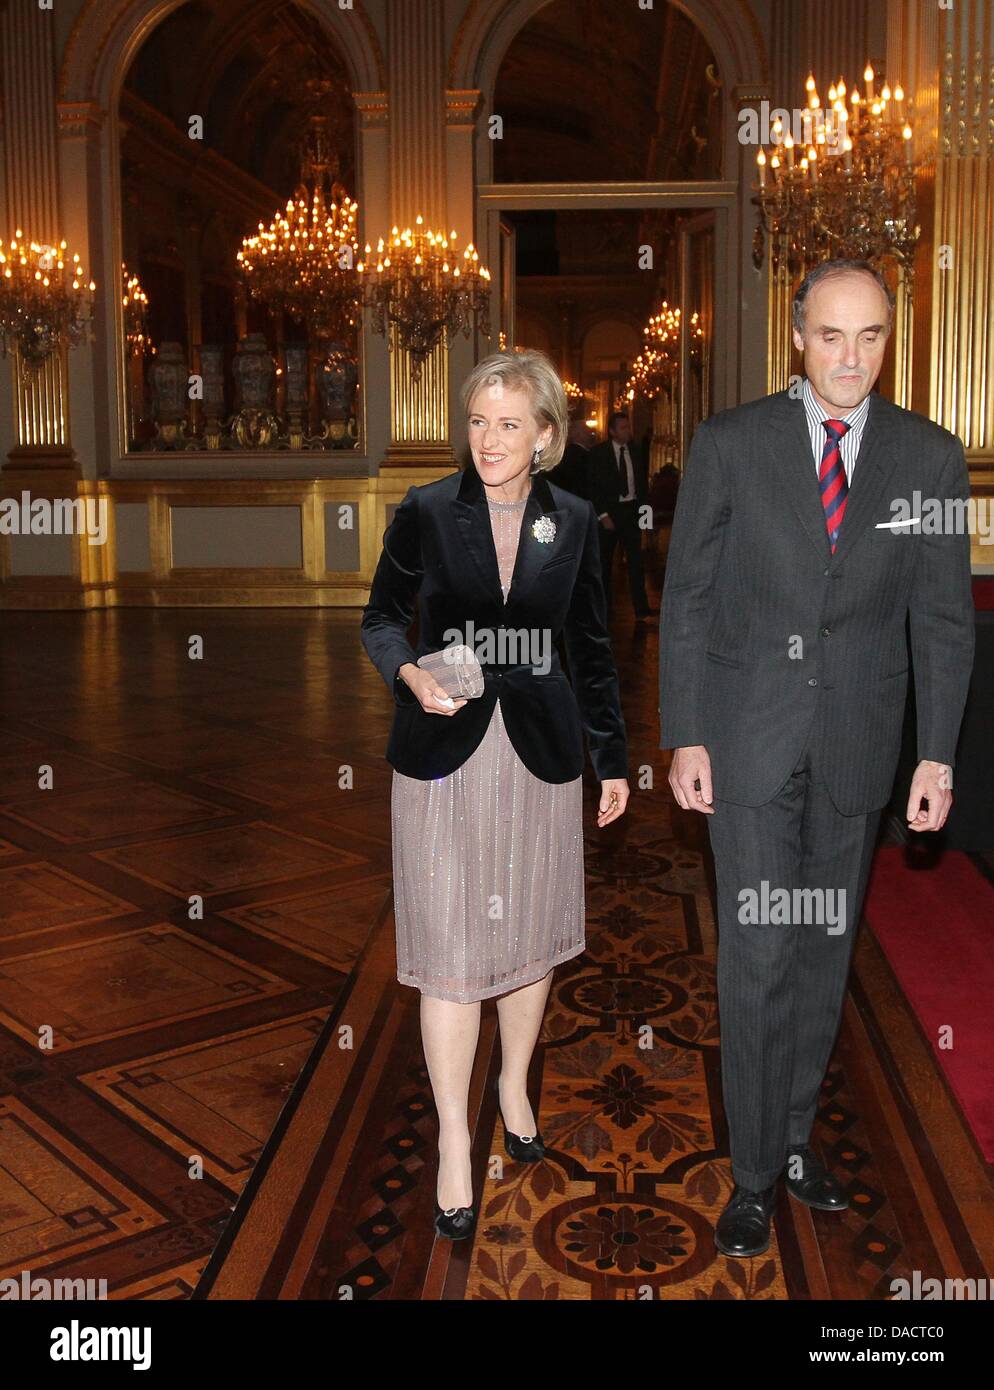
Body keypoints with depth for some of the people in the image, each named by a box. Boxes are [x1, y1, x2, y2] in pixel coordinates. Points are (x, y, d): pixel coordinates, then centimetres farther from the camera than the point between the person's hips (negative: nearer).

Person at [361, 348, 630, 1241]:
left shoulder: (574, 522, 2)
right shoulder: (425, 513, -5)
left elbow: (591, 647, 9)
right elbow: (383, 617, 4)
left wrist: (614, 757, 12)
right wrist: (411, 673, -18)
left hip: (540, 752, 2)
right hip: (444, 752, -2)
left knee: (531, 934, 15)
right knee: (450, 949, 0)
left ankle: (515, 1085, 39)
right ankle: (453, 1140, 14)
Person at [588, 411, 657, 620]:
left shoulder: (635, 451, 7)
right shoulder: (598, 453, -5)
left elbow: (643, 482, 14)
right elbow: (593, 486, -7)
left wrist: (644, 507, 3)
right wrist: (602, 515, -12)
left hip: (632, 509, 3)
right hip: (608, 511, -3)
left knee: (635, 559, 0)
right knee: (605, 561, 5)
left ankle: (641, 607, 1)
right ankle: (604, 608, 13)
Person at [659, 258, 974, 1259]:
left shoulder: (931, 456, 2)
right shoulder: (729, 444, -3)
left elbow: (943, 618, 4)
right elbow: (686, 597, -1)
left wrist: (937, 757, -1)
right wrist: (683, 737, -5)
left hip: (856, 744, 2)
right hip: (749, 738, -2)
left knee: (824, 956, 12)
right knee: (758, 959, -1)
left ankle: (792, 1139, 31)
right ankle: (755, 1175, 15)